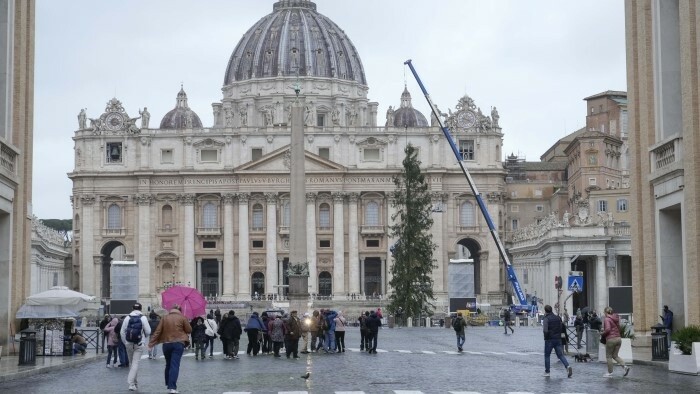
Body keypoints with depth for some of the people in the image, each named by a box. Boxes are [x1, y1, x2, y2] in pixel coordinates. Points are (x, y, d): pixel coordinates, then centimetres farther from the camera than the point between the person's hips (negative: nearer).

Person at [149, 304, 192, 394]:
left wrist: (151, 343, 0)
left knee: (168, 365, 18)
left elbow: (158, 331, 0)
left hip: (166, 344, 3)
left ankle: (169, 385, 25)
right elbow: (189, 330, 2)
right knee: (175, 365, -8)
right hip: (178, 343, -3)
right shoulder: (182, 318, 0)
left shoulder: (164, 318, 5)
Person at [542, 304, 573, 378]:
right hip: (558, 339, 5)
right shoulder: (557, 318, 9)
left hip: (549, 339, -5)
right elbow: (561, 327, 15)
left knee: (547, 355, 8)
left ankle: (547, 372, 9)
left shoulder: (546, 319, -11)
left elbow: (545, 330, -21)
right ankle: (567, 366, -16)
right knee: (560, 355, 7)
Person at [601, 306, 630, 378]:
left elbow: (607, 329, -24)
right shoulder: (616, 318, 12)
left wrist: (602, 334, -7)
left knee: (609, 356, 6)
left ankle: (610, 373, 10)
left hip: (611, 339, -7)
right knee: (615, 355, 15)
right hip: (618, 338, 7)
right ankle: (625, 367, -5)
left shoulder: (607, 319, -12)